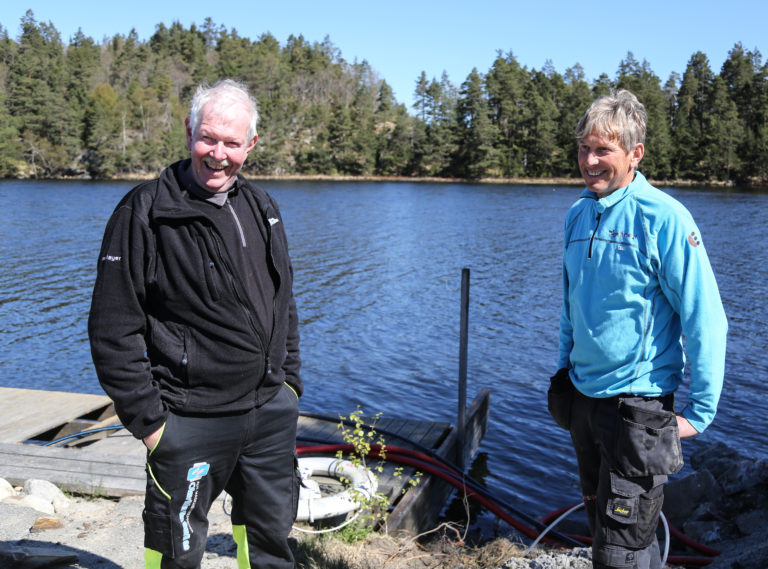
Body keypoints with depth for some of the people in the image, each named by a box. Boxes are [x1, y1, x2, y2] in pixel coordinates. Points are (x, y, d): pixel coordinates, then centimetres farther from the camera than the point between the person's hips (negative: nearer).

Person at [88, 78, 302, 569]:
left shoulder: (262, 208, 8)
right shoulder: (146, 212, -12)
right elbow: (113, 329, -12)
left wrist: (289, 380, 13)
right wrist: (147, 419, -12)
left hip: (271, 411, 6)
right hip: (192, 421, -6)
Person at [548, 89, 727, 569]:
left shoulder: (663, 217, -17)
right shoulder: (578, 213, 4)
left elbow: (705, 319, -16)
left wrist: (700, 412, -14)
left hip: (638, 405, -7)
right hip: (582, 397, 7)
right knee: (601, 522, 22)